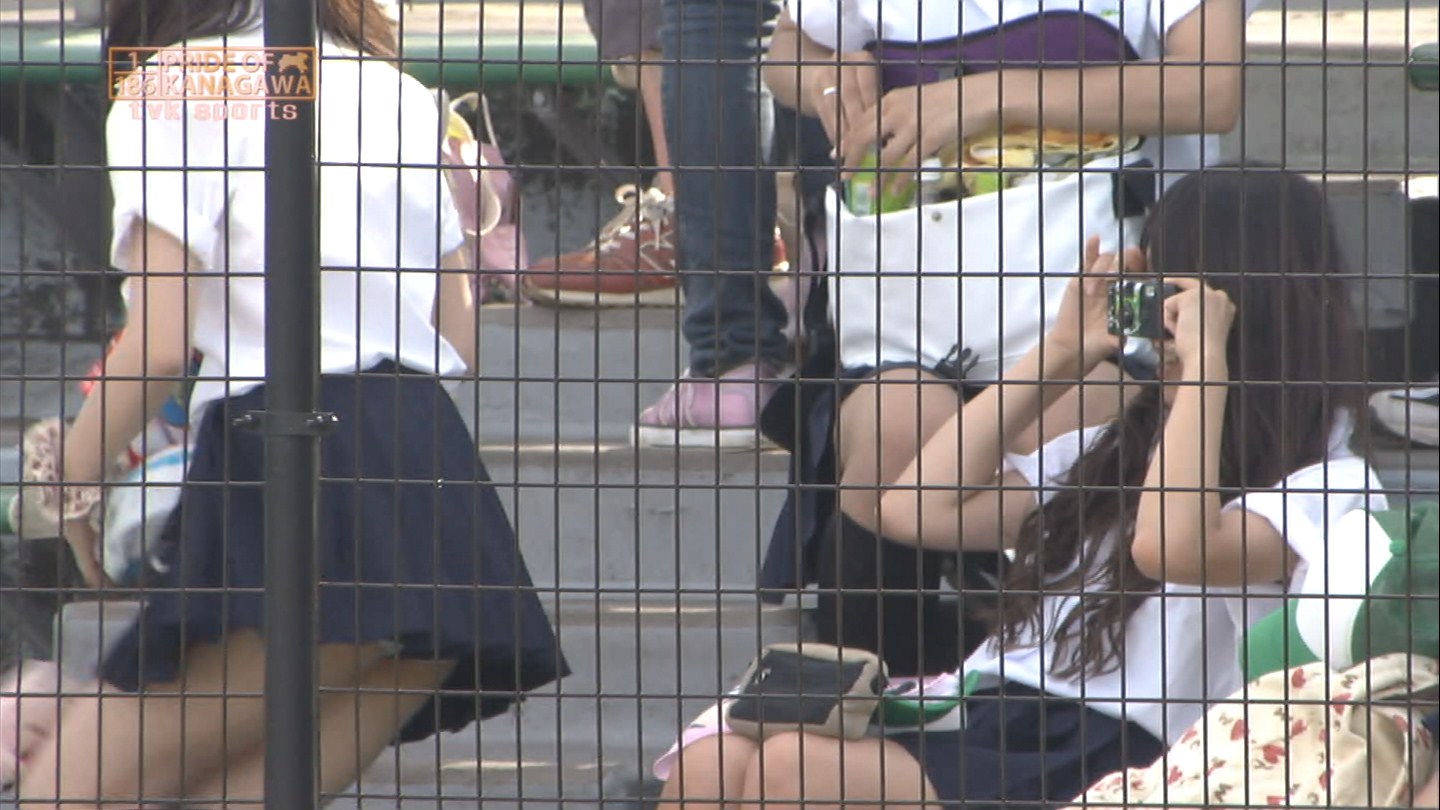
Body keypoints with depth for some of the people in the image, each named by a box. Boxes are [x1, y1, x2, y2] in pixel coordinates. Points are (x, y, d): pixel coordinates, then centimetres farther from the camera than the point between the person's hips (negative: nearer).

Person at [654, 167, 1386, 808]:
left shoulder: (1326, 486, 2)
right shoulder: (1119, 449, 29)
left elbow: (1170, 545, -19)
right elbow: (918, 510, 22)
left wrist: (1206, 360, -9)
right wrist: (1057, 358, 22)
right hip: (972, 727, 8)